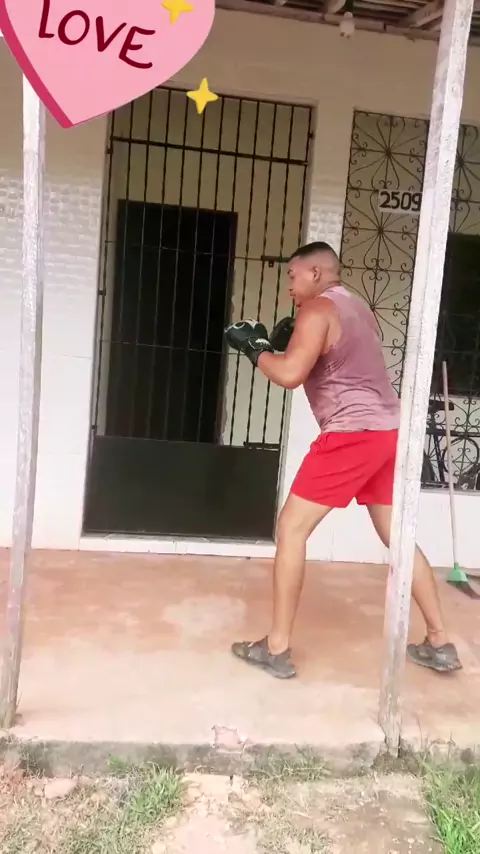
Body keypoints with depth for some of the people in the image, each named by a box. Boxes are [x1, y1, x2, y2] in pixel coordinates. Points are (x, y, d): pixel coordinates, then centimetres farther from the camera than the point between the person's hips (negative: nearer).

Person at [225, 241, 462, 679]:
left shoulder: (317, 310, -6)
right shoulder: (358, 308, 21)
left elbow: (290, 375, -18)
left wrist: (255, 347, -1)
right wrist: (288, 342, 17)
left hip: (352, 434, -9)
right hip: (388, 431, 9)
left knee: (292, 529, -1)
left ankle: (277, 648, 3)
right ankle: (440, 643, 24)